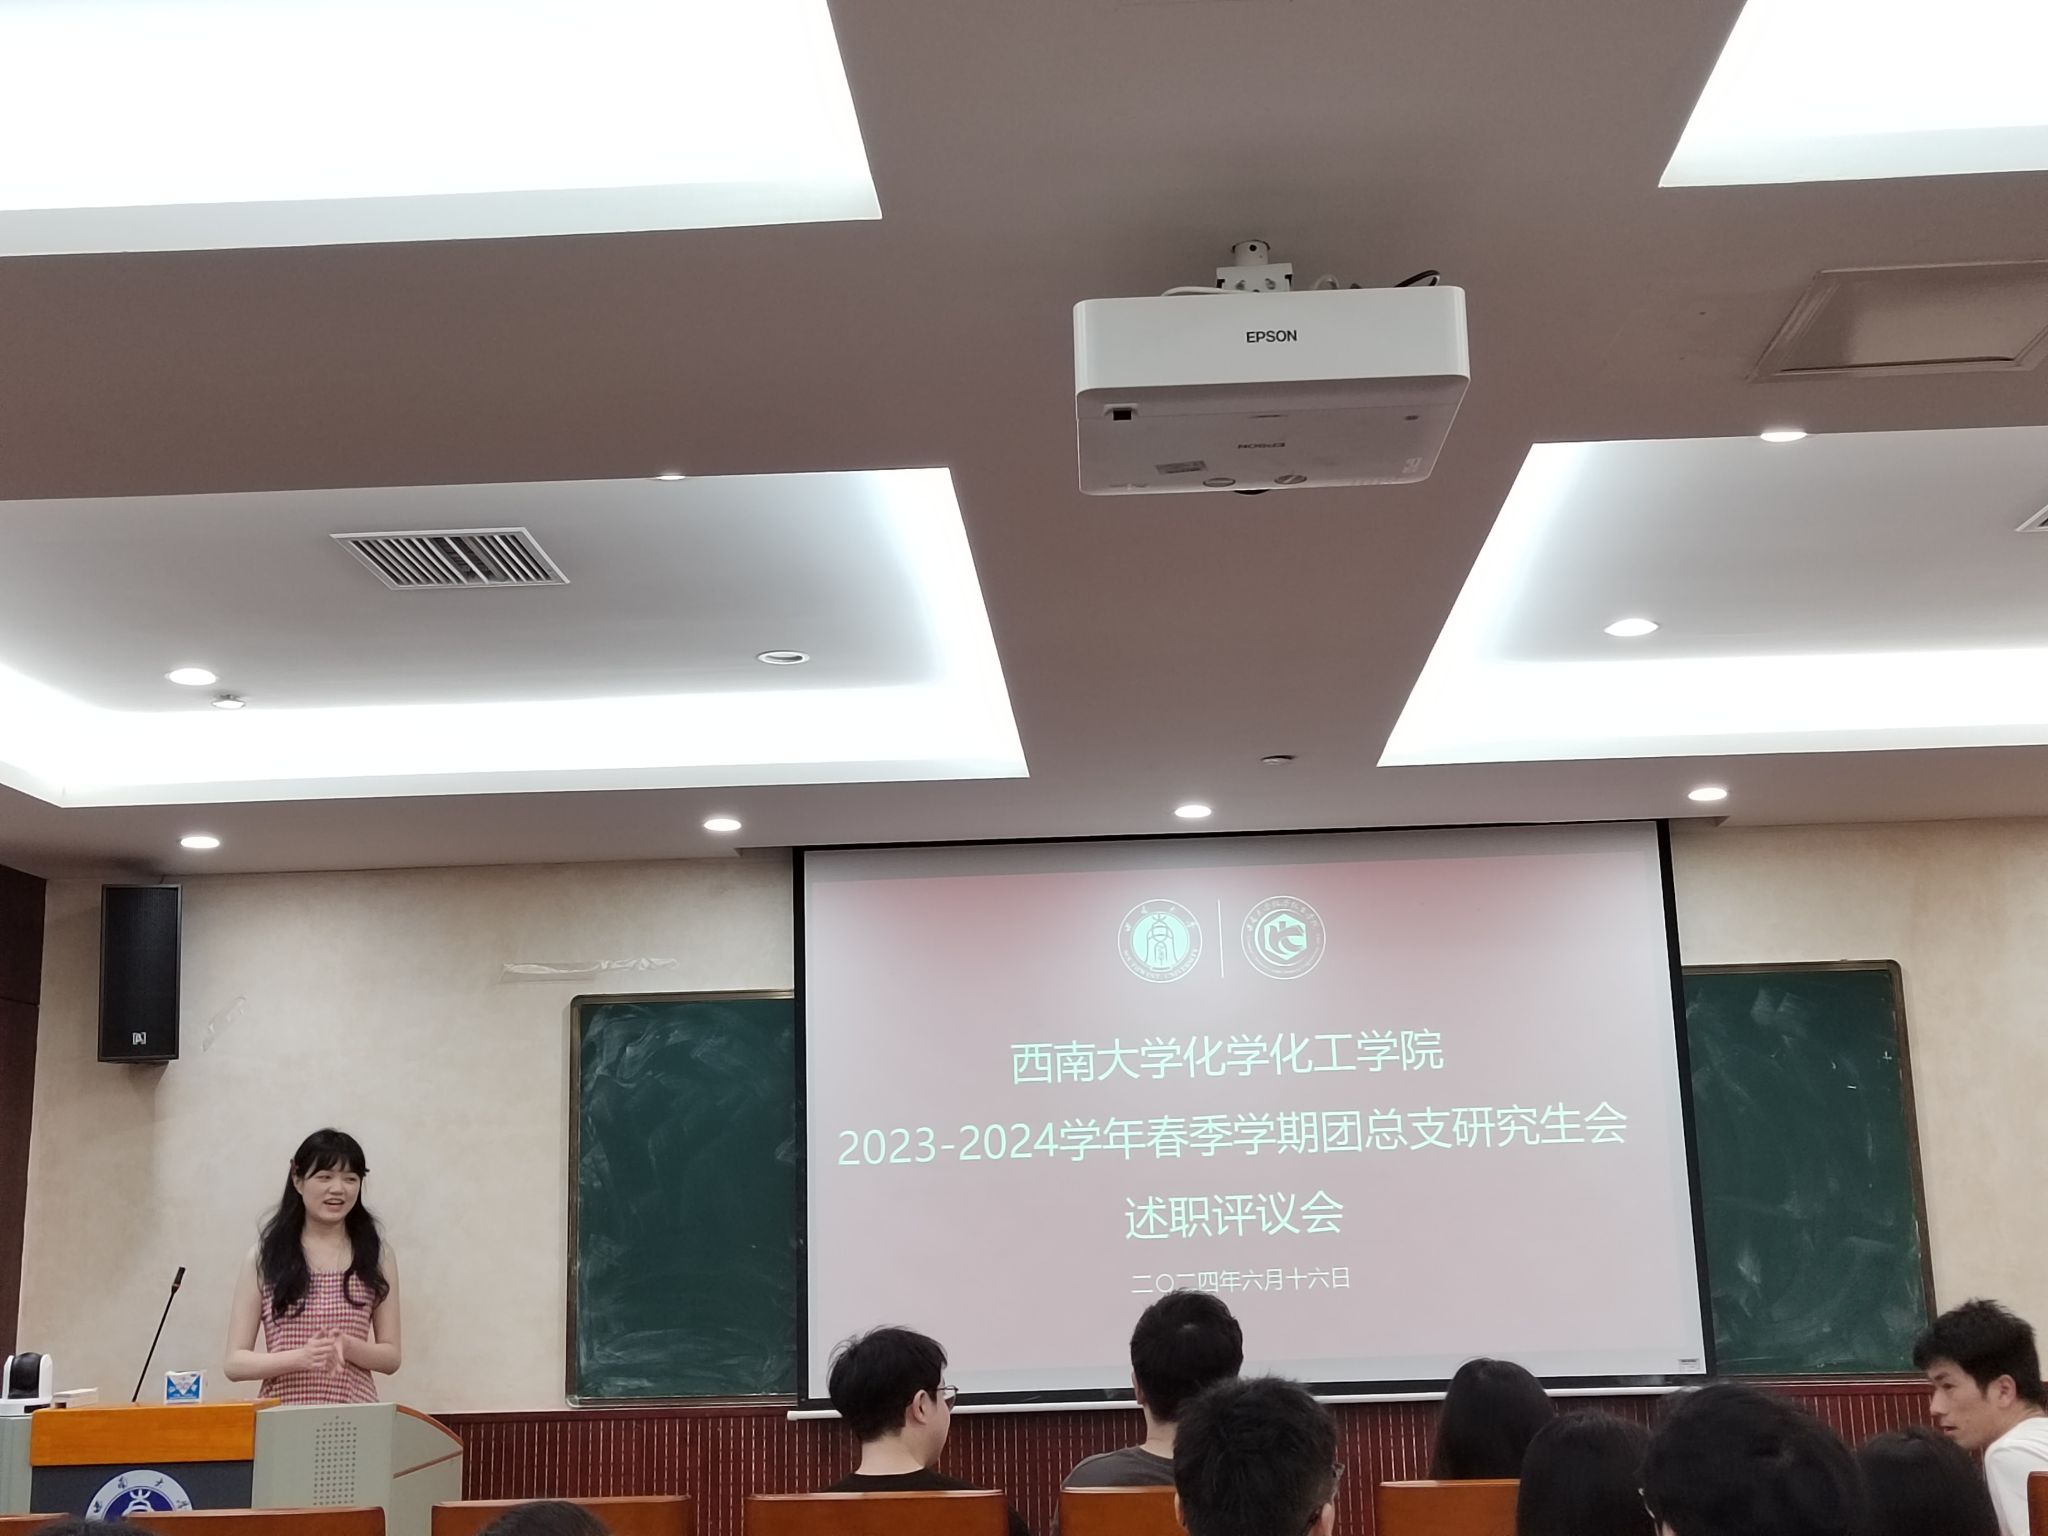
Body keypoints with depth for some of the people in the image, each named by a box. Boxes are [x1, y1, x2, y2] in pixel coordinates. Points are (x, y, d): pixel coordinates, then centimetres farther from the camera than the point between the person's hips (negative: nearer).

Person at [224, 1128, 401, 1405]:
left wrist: (347, 1347, -12)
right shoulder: (264, 1256, 4)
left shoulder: (376, 1253, 6)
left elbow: (391, 1357, 7)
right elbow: (236, 1362, 1)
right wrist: (301, 1357, -15)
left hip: (357, 1411, 0)